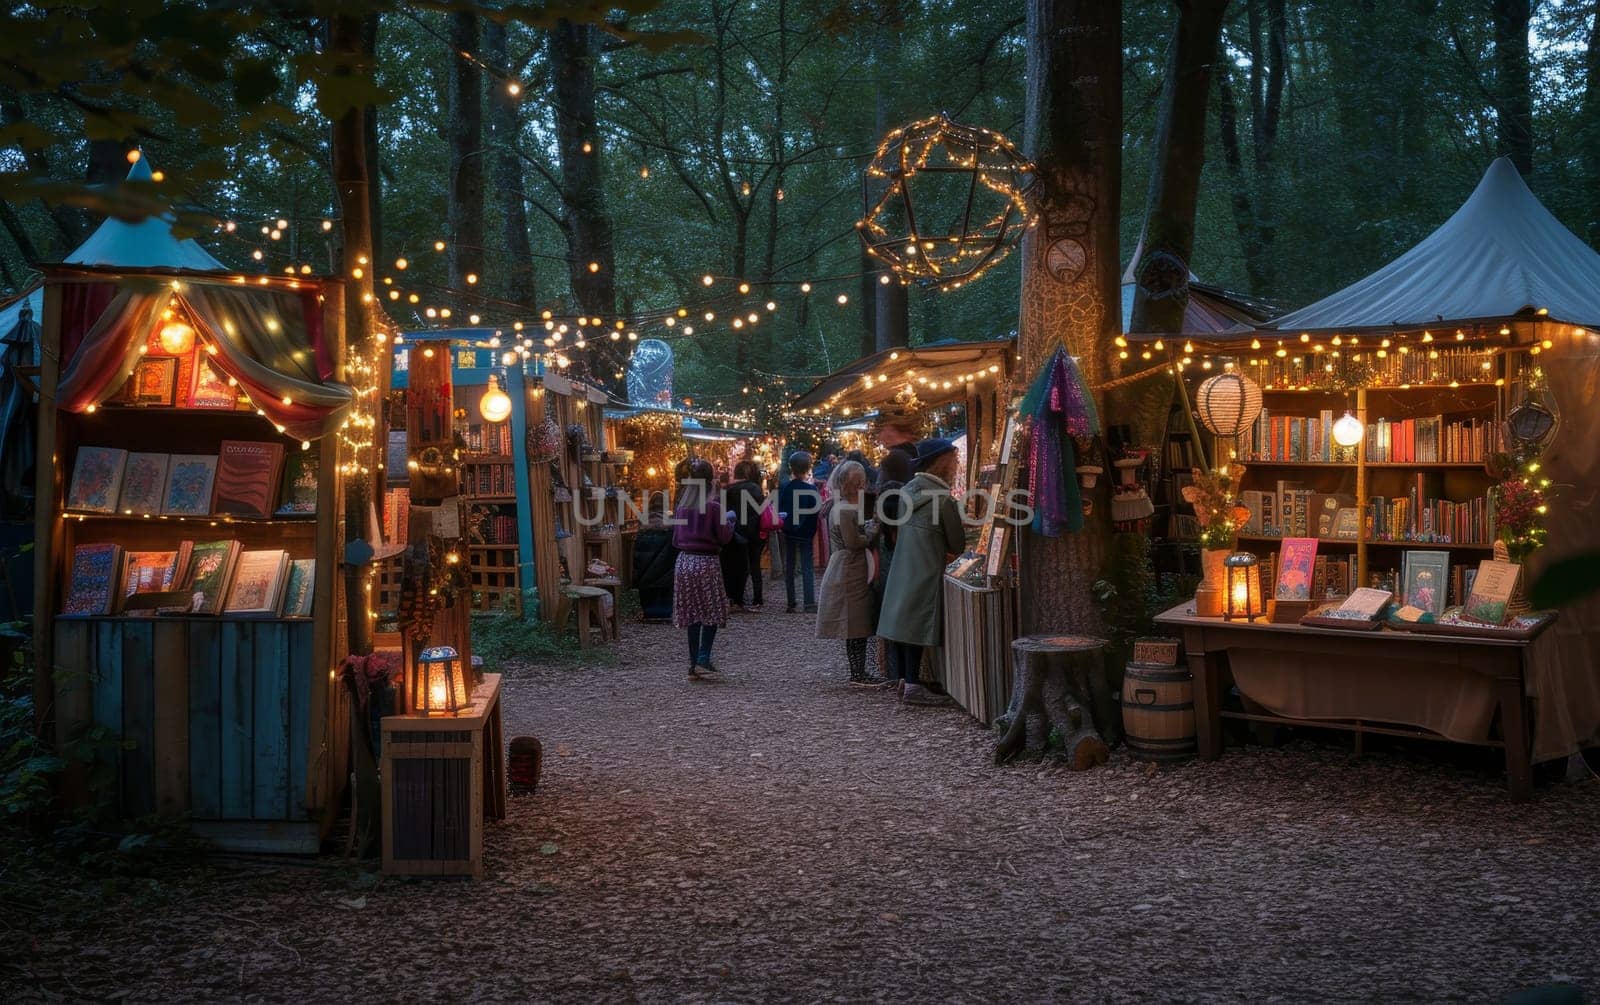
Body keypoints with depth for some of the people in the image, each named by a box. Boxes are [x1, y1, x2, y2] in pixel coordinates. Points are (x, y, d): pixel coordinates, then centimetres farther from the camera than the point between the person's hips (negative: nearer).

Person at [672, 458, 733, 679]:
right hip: (706, 563, -5)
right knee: (712, 613, 5)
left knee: (692, 616, 9)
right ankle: (703, 659, -8)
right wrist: (729, 521, 10)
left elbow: (675, 538, 11)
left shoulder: (681, 507, 4)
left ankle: (694, 665, 11)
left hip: (684, 562, 5)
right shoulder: (713, 507, -11)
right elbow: (724, 537, -7)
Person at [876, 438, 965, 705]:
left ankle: (903, 678, 17)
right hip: (926, 570, -7)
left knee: (901, 619, 10)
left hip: (902, 565, 8)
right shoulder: (942, 498, -15)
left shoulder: (910, 489, 7)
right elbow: (957, 543, -7)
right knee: (918, 624, -4)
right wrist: (950, 552, 16)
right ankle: (912, 686, -1)